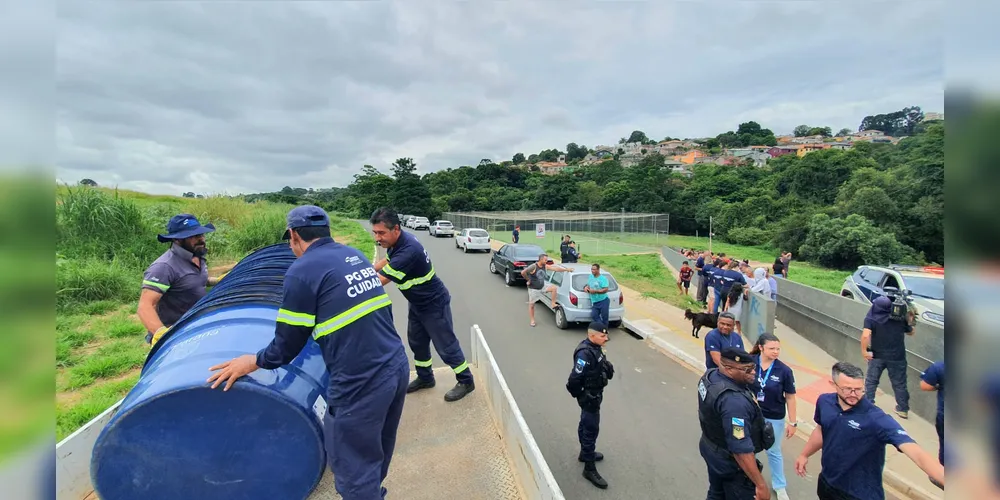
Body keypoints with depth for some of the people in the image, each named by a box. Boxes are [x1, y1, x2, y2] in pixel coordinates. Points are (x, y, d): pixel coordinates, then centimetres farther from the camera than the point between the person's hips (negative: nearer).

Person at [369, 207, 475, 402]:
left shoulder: (408, 251, -37)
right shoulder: (398, 241, -7)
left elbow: (379, 282, -34)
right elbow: (387, 261, 15)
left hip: (434, 305, -9)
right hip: (417, 304, 9)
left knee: (445, 345, 2)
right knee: (417, 342, 18)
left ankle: (466, 381, 19)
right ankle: (425, 378, 36)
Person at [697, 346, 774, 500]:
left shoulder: (710, 375, -10)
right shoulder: (734, 401, -38)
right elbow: (741, 450, -35)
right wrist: (761, 485, -27)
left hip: (711, 448, 8)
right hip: (731, 461, -8)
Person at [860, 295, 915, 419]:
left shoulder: (871, 318, -13)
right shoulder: (900, 317, -1)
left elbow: (865, 335, -26)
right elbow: (910, 332, 15)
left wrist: (864, 350, -16)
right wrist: (910, 320, 26)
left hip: (877, 355, -2)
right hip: (897, 356, 3)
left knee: (871, 381, 11)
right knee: (899, 383, 16)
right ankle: (903, 409, 26)